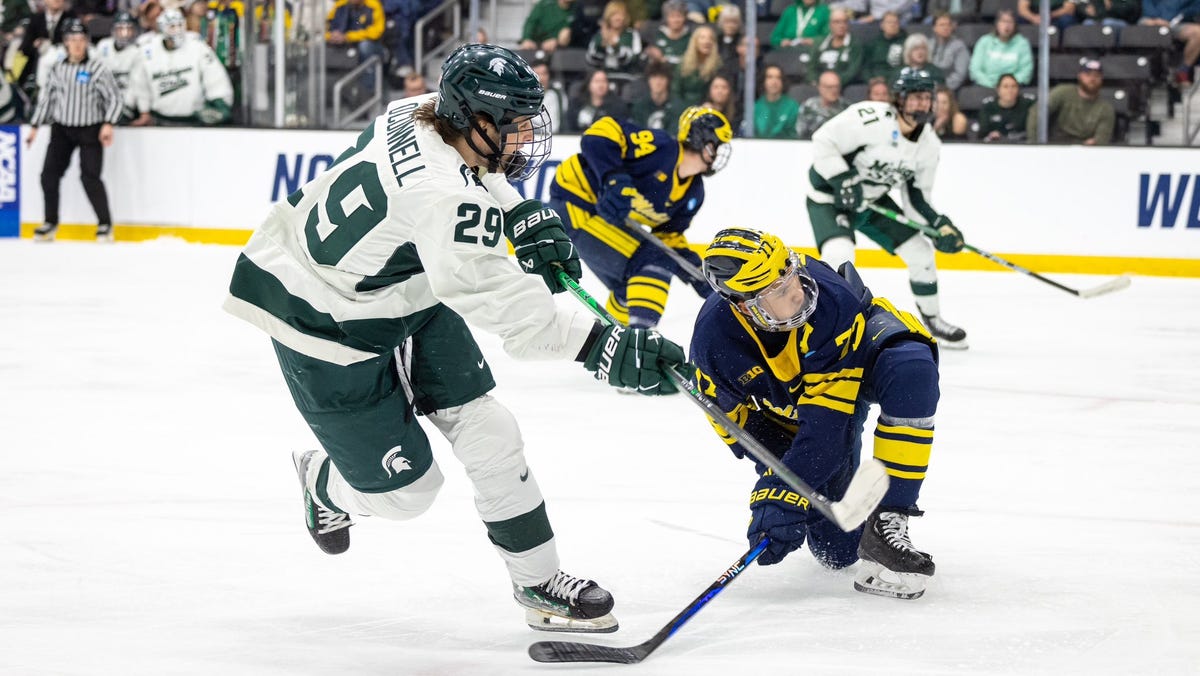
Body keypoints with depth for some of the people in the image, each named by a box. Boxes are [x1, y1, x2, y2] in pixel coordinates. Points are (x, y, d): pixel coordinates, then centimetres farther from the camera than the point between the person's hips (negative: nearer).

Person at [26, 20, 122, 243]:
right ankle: (50, 223, 14)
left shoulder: (97, 68, -7)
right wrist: (34, 126, 13)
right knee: (49, 174, -1)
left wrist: (108, 124, -18)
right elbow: (46, 98, 14)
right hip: (62, 129, 4)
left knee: (90, 177, -12)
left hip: (90, 130, -4)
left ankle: (105, 224, 1)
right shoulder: (58, 69, 5)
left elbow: (114, 97, -6)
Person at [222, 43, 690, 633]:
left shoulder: (423, 113, -11)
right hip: (323, 324, -9)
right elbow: (504, 305, -41)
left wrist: (523, 216, 4)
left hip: (406, 292, 9)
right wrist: (602, 348, -45)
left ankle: (538, 583, 15)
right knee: (404, 491, 3)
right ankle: (326, 485, 38)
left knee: (486, 430, 4)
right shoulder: (439, 196, -38)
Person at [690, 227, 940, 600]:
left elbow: (828, 421, -37)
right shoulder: (713, 341, -31)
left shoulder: (830, 297, -39)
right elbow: (735, 420, -13)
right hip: (785, 410, 2)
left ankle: (886, 525, -35)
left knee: (912, 369, -40)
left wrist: (786, 492, -41)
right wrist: (772, 484, -21)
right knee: (836, 549, -3)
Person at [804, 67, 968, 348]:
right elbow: (823, 142, -24)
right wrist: (843, 181, -31)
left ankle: (933, 320, 25)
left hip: (873, 199, 7)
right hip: (829, 195, -7)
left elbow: (916, 197, 3)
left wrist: (940, 225, -12)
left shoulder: (929, 145, -6)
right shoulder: (870, 119, -28)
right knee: (840, 254, -31)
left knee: (920, 252, 5)